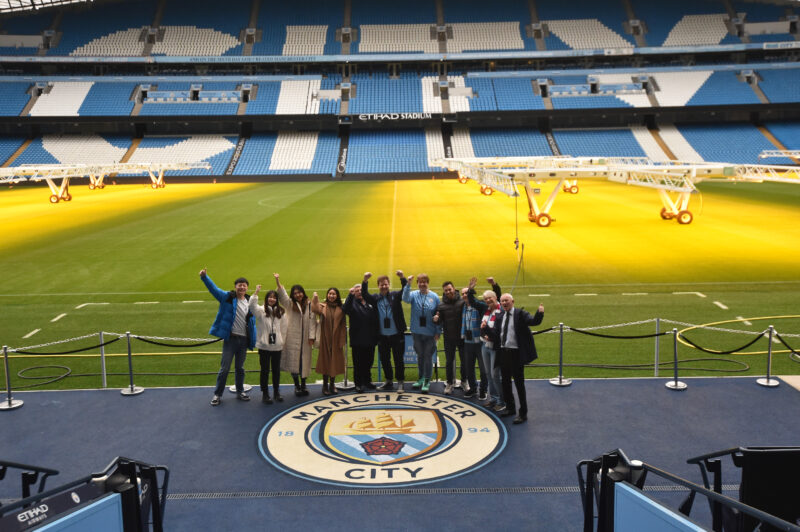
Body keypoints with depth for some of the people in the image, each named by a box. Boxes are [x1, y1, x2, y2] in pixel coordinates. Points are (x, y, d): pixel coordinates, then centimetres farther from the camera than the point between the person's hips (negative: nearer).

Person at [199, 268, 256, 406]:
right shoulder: (228, 297, -5)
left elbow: (253, 322, 11)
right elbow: (214, 289, -16)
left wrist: (253, 341, 8)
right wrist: (204, 277, -33)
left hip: (244, 339, 4)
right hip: (230, 338, -3)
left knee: (240, 368, 16)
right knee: (225, 368, 1)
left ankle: (240, 392, 30)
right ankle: (217, 395, 13)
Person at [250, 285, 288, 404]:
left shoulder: (281, 312, 2)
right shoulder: (261, 311, -5)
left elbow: (284, 328, 6)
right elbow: (252, 305, -26)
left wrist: (281, 341, 4)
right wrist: (256, 292, -33)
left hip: (277, 346, 2)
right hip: (264, 346, -2)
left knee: (276, 370, 13)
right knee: (265, 370, 5)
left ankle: (276, 392, 27)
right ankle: (265, 393, 16)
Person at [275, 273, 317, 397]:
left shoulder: (309, 306, 2)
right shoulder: (290, 305, 3)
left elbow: (312, 321, 0)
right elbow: (282, 294, -12)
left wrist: (312, 337, -6)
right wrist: (278, 281, -27)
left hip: (305, 339, 0)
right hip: (293, 338, 0)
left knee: (305, 361, 6)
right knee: (294, 361, 1)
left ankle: (303, 385, 19)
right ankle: (297, 386, 13)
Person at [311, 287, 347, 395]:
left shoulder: (340, 309, 4)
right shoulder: (323, 306, 0)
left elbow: (343, 326, 3)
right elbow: (315, 309, -24)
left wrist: (342, 340, -2)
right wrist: (315, 297, -28)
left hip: (336, 340, 2)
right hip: (325, 339, -2)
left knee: (335, 362, 7)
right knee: (325, 361, 4)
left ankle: (332, 385, 21)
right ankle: (325, 386, 14)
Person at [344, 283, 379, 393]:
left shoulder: (370, 302, 9)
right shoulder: (353, 302, -1)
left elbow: (376, 318, 11)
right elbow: (346, 310, -24)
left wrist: (376, 336, 6)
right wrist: (350, 295, -34)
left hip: (370, 339, 4)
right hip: (357, 339, -4)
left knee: (369, 362, 13)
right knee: (358, 363, 2)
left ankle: (367, 381, 28)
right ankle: (358, 383, 11)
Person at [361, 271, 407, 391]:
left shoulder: (395, 296, 2)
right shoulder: (376, 299, 7)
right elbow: (365, 295, -8)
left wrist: (402, 278, -30)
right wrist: (365, 281, -23)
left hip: (396, 335, -3)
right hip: (382, 335, 3)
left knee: (398, 359, 2)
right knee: (384, 360, 12)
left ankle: (401, 382, 12)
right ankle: (389, 381, 27)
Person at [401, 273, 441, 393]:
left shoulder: (434, 297, -4)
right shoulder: (414, 295, -1)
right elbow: (405, 298, -24)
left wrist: (438, 332, -3)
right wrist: (408, 284, -36)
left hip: (430, 333, -2)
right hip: (417, 332, 2)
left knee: (428, 356, 1)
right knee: (420, 355, 15)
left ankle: (427, 381, 10)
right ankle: (421, 378, 29)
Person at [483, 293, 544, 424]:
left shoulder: (520, 314, -7)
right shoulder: (500, 318, 11)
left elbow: (534, 321, -22)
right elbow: (495, 335, 8)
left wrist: (540, 313, -41)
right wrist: (485, 329, -8)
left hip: (516, 353, -6)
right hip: (503, 353, 6)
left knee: (519, 384, 0)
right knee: (506, 383, 17)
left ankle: (523, 413, 10)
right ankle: (510, 408, 34)